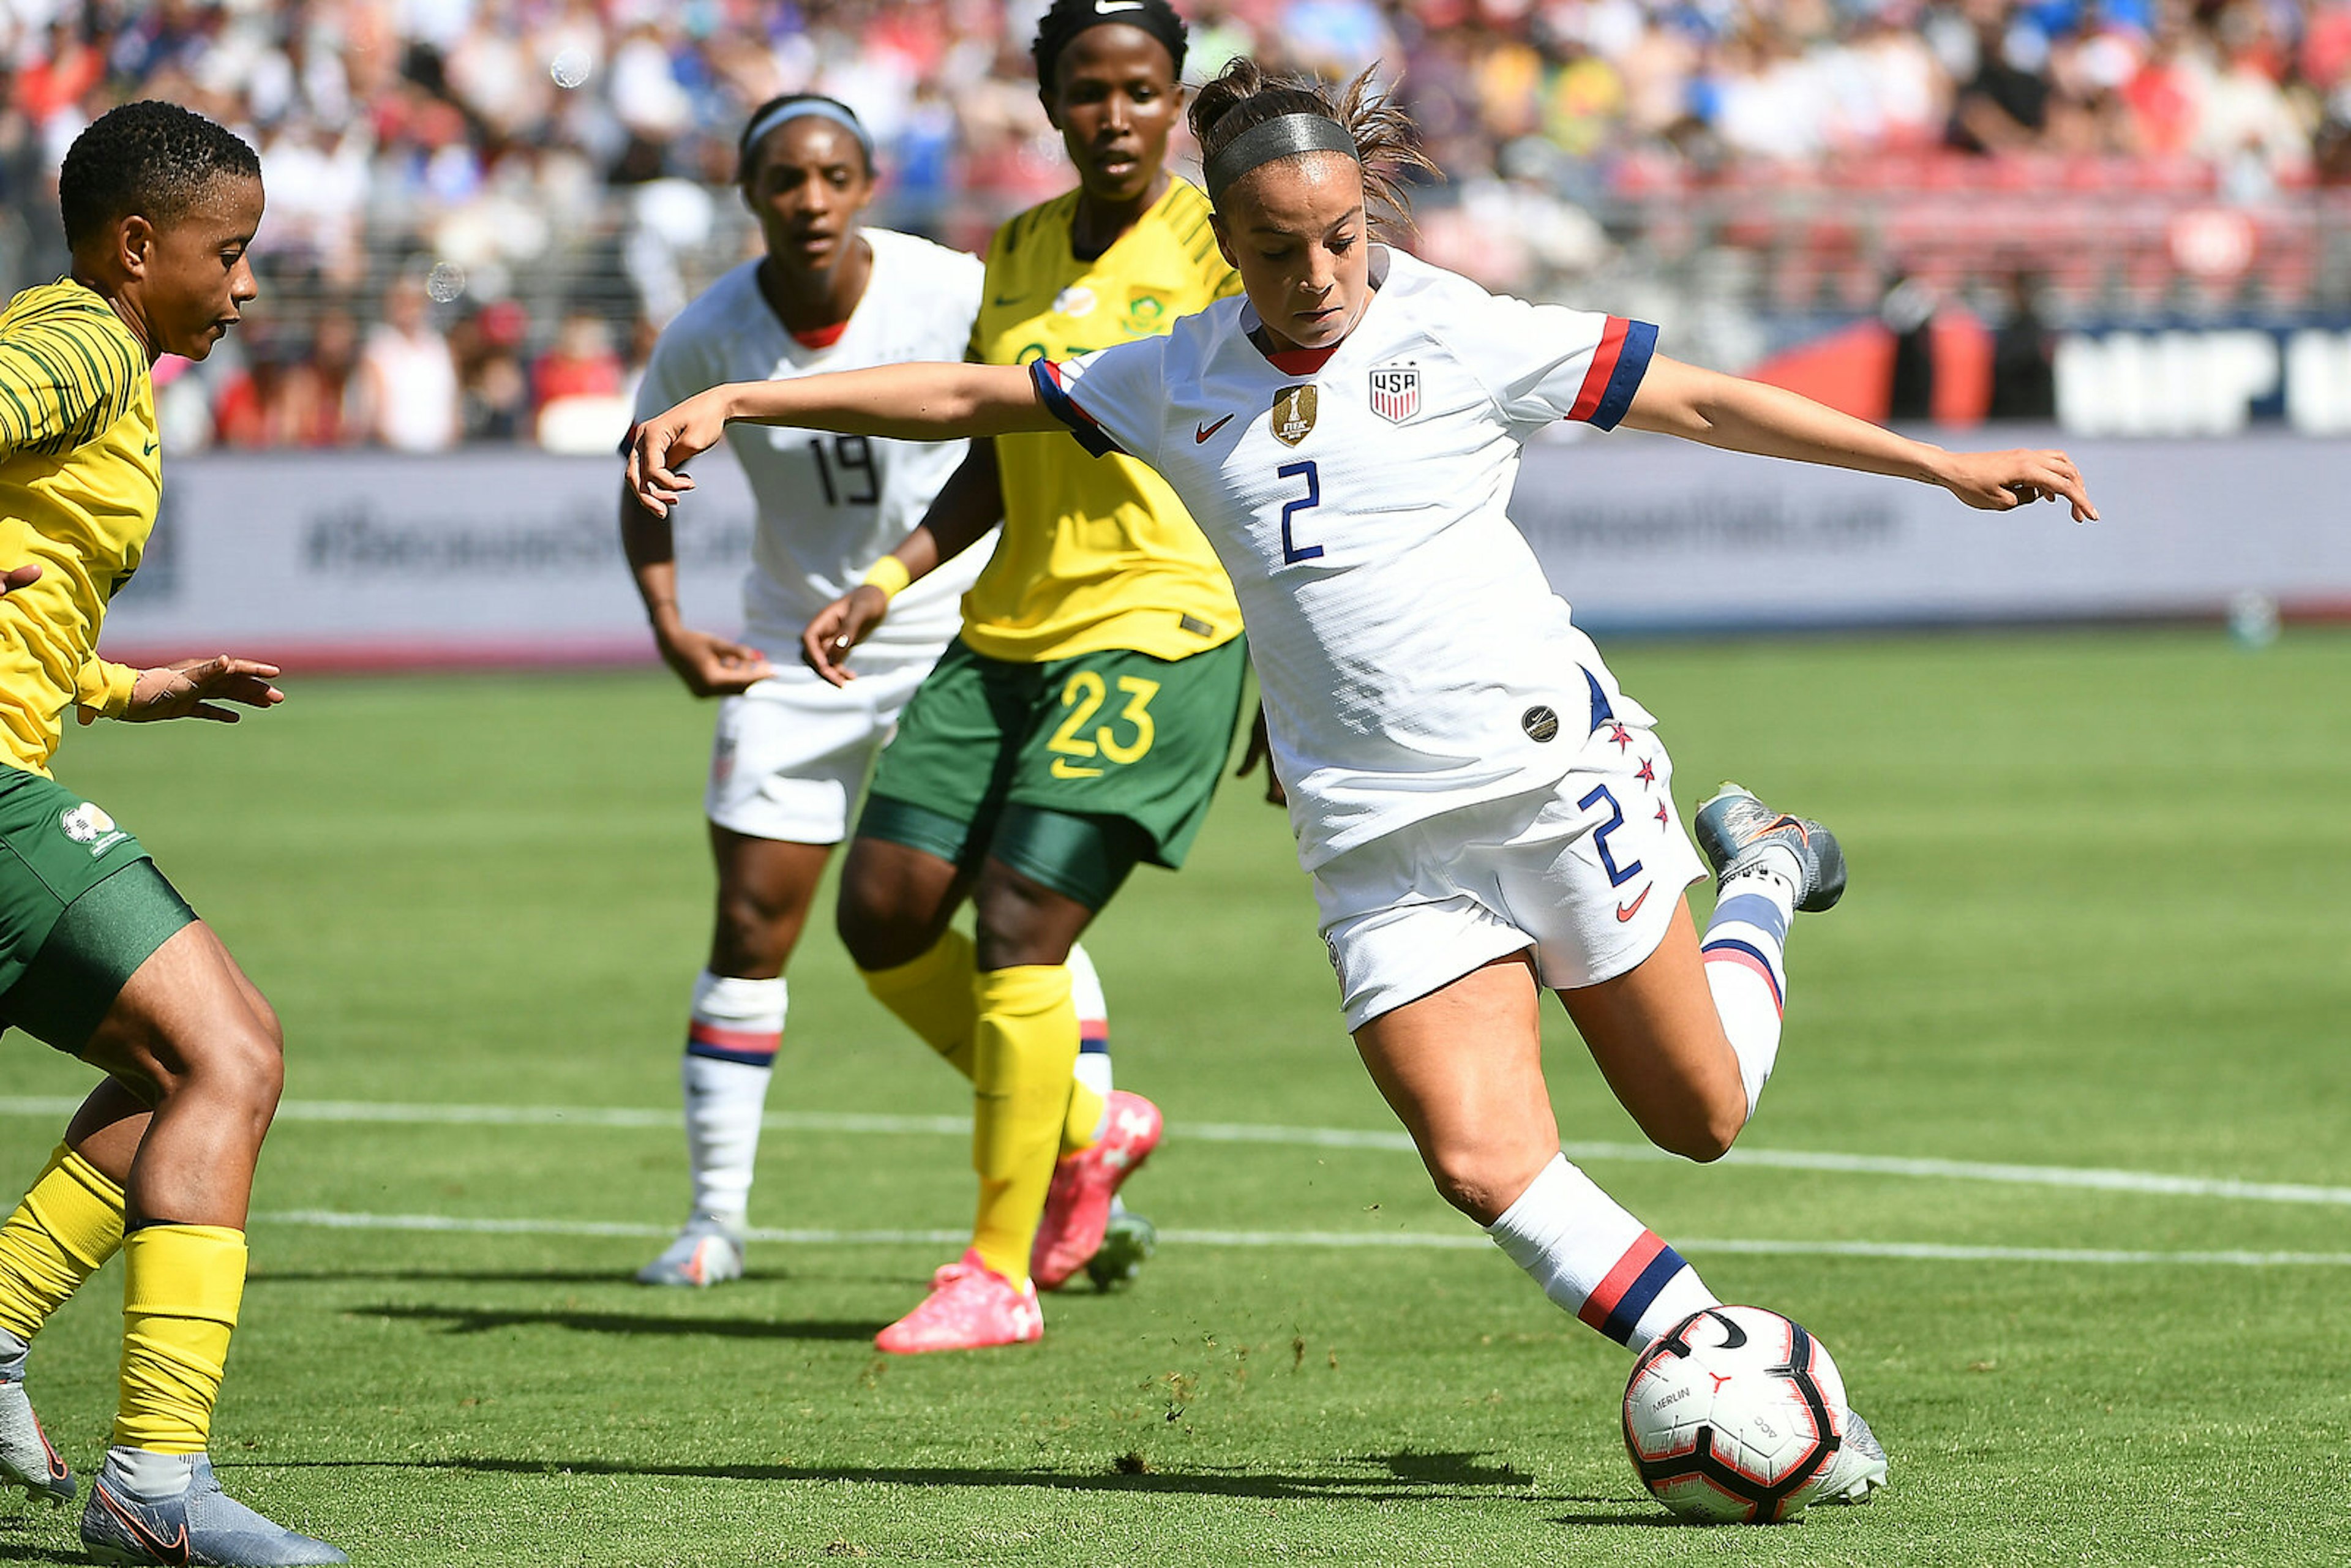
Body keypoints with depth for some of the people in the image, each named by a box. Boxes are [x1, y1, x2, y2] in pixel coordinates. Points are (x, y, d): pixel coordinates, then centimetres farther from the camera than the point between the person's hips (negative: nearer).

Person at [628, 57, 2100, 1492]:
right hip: (1381, 839, 2)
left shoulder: (1464, 337, -4)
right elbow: (967, 395, 15)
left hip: (1552, 767, -2)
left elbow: (1705, 402, -1)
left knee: (1699, 1117, 7)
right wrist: (734, 403, 9)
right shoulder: (1179, 382, 7)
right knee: (1484, 1160, -14)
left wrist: (1941, 463, -3)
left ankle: (1760, 877, 37)